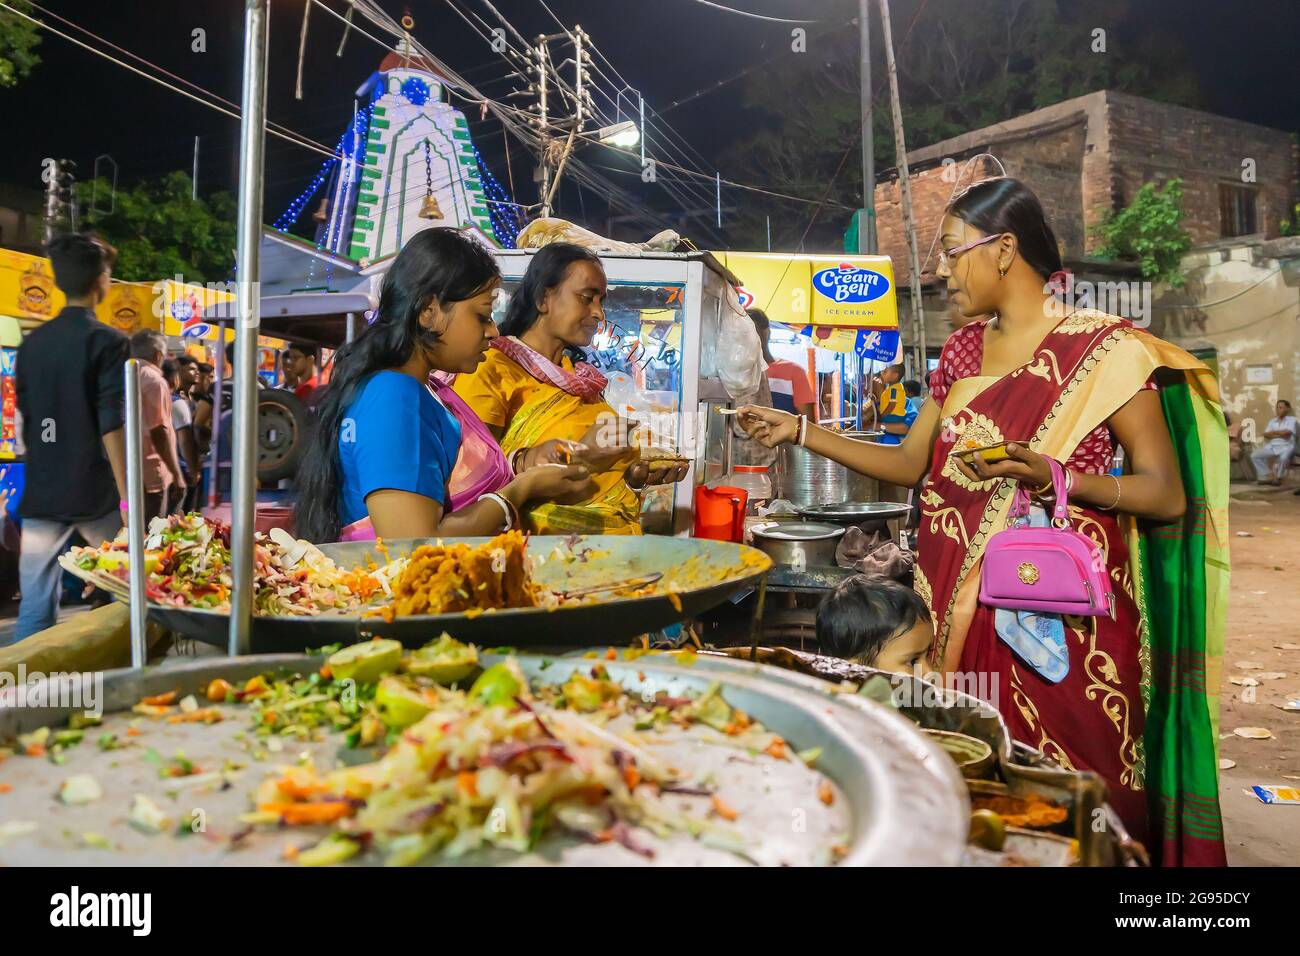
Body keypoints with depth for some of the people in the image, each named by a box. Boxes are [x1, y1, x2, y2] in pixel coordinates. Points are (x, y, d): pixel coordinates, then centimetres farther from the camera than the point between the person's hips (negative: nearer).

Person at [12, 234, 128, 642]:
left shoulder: (31, 343, 9)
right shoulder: (108, 341, -9)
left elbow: (24, 420, 15)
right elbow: (112, 426, -15)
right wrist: (126, 499, -14)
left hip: (40, 494, 5)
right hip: (95, 493, -5)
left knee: (35, 607, 7)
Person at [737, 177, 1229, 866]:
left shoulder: (1105, 349, -6)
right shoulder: (962, 350, 12)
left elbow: (1169, 496, -7)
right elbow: (910, 464, 14)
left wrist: (1057, 478, -23)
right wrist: (799, 431, 8)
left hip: (1060, 610, -5)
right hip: (961, 601, 5)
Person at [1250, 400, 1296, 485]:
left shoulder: (1292, 419, 5)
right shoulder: (1272, 422, 19)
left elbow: (1287, 432, -12)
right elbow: (1266, 435, 5)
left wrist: (1274, 432, 1)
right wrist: (1280, 435, -8)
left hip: (1286, 446, -6)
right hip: (1272, 446, 6)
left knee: (1284, 457, -39)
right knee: (1254, 455, -14)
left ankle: (1278, 477, -14)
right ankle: (1268, 476, -8)